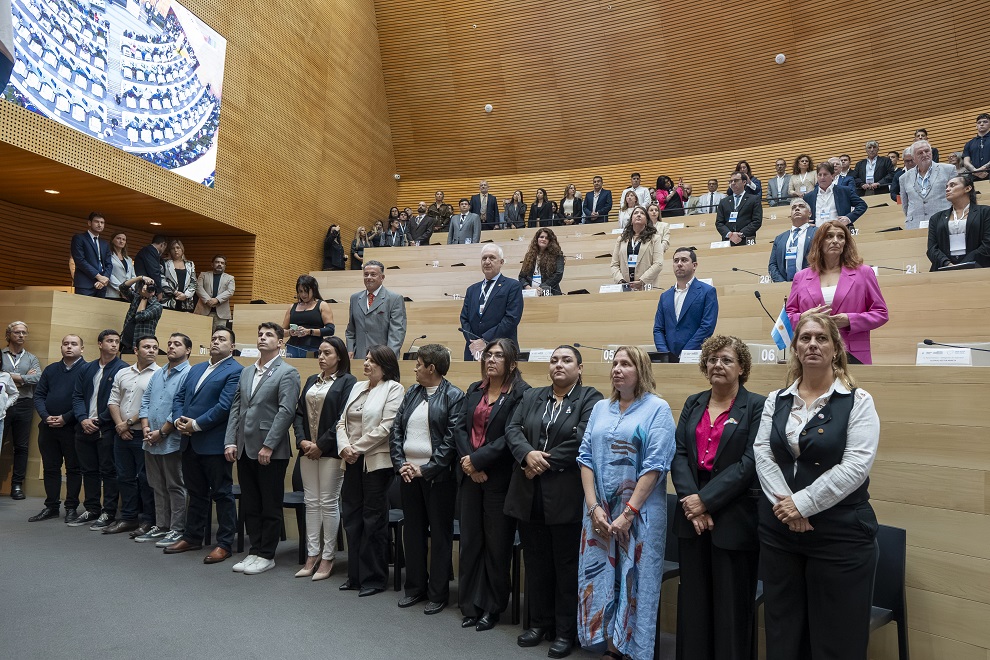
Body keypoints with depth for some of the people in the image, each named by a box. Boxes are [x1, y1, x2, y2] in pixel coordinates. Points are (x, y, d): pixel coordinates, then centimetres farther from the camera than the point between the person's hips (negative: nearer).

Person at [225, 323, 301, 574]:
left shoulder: (287, 373, -7)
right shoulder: (246, 372, 15)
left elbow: (286, 412, -15)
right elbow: (236, 408, 13)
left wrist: (268, 446, -18)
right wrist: (230, 442, 4)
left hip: (271, 451, -7)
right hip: (244, 450, 7)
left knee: (270, 507, 5)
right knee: (249, 505, 14)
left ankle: (266, 555, 17)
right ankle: (255, 551, 26)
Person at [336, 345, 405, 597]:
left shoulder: (393, 389, -7)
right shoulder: (357, 387, 13)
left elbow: (386, 427, -16)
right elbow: (342, 421, 10)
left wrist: (357, 448, -13)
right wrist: (344, 447, -7)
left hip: (377, 461, -7)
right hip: (352, 462, 7)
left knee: (374, 520, 3)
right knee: (351, 517, 12)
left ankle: (374, 578, 17)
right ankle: (355, 575, 26)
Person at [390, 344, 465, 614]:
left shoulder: (454, 397, -8)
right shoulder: (412, 393, 10)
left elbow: (452, 440, -14)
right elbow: (396, 430, 8)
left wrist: (425, 470, -17)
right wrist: (400, 464, -4)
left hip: (437, 476, -6)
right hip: (408, 473, 6)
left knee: (440, 534, 6)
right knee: (412, 531, 14)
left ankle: (438, 593, 19)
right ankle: (415, 587, 29)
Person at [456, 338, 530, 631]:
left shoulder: (521, 394, -10)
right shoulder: (474, 391, 10)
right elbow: (461, 428, 4)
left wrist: (477, 461, -16)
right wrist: (467, 462, -11)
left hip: (499, 478, -5)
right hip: (470, 475, 6)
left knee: (496, 544, 7)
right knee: (469, 541, 12)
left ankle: (492, 608, 23)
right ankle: (471, 605, 25)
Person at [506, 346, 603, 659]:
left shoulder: (590, 399, -3)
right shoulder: (531, 397, 12)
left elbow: (581, 441, -16)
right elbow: (512, 429, 2)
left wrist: (546, 463, -15)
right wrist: (528, 455, -17)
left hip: (566, 496, -4)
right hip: (529, 494, 5)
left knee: (566, 565, 7)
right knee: (536, 563, 15)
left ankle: (566, 631, 22)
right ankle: (539, 623, 31)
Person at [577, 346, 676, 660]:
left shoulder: (657, 409, -5)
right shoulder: (600, 408, 10)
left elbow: (655, 466, -12)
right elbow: (585, 457, 6)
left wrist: (628, 513, -15)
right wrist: (593, 507, -5)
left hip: (639, 513, -4)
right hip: (599, 511, 5)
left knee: (634, 583, 4)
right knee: (598, 580, 9)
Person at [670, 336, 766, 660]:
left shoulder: (757, 406, -4)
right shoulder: (693, 404, 10)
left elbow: (750, 462, -13)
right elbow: (678, 454, 2)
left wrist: (706, 500, -17)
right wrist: (691, 501, -12)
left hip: (734, 518, -4)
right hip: (692, 515, 5)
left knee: (731, 604, 7)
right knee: (693, 600, 13)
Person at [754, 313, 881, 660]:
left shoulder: (858, 401, -4)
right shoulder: (776, 400, 7)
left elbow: (855, 466, -14)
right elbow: (762, 453, 0)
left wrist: (802, 503, -17)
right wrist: (783, 502, -14)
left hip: (840, 533, -3)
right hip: (778, 530, 4)